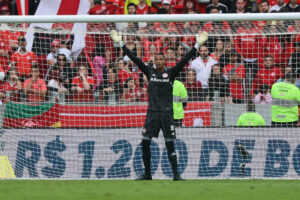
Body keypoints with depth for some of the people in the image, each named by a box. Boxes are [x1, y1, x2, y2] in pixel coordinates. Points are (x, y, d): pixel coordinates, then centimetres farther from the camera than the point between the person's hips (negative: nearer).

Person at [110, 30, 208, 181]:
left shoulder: (171, 73, 3)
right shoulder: (150, 72, 7)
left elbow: (184, 61, -4)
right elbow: (135, 59, 5)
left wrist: (197, 45, -13)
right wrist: (120, 44, 1)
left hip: (167, 113, -2)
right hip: (152, 112, 2)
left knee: (170, 144, -2)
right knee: (145, 143, -1)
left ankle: (176, 174, 1)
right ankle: (147, 174, 10)